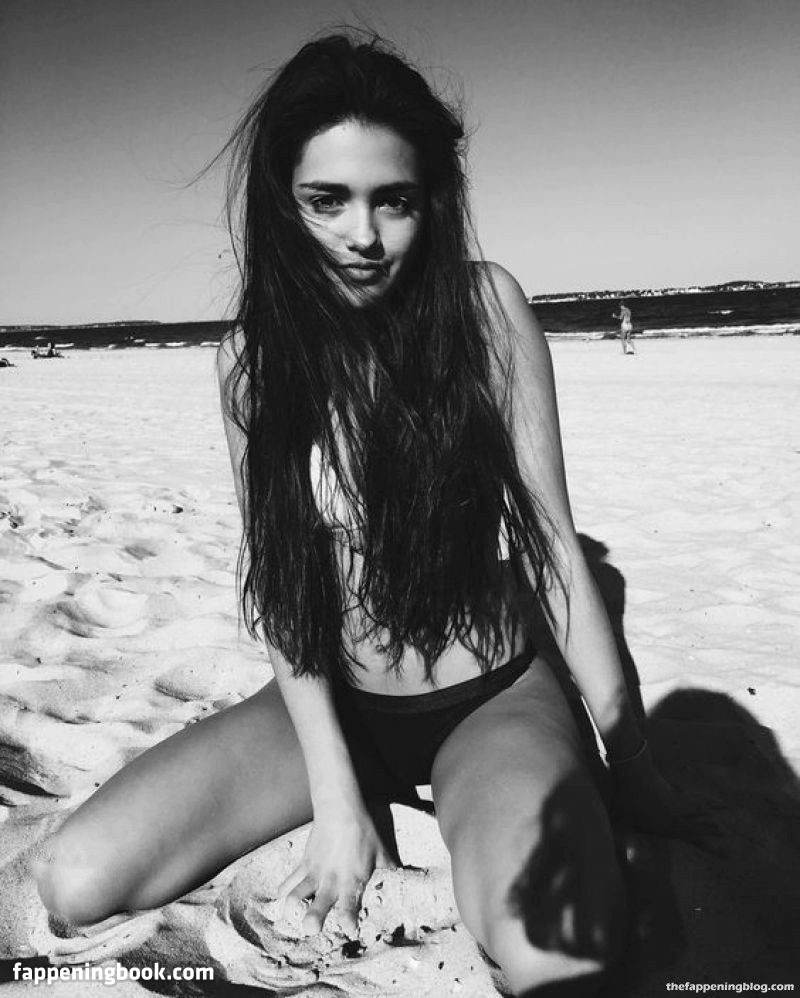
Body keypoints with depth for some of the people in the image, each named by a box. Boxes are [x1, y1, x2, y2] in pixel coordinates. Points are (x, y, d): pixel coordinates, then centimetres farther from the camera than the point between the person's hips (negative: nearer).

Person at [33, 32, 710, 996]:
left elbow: (548, 535, -9)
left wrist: (628, 751, -7)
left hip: (493, 698, -2)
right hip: (337, 703, 3)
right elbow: (276, 579, -8)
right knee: (74, 882, -12)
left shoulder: (485, 306, -12)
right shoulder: (251, 356, -6)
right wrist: (335, 791, -15)